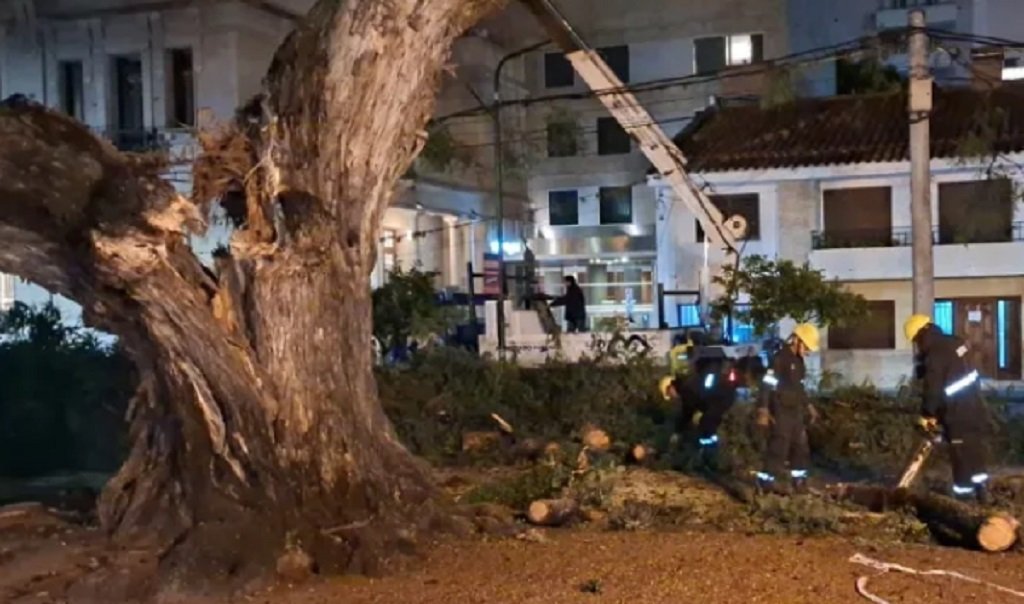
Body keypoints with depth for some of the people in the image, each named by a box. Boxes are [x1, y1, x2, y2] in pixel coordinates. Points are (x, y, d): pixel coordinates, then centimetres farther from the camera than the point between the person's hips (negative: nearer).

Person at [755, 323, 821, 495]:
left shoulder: (798, 361, 12)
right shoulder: (780, 359, -17)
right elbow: (767, 385, -21)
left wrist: (808, 405, 28)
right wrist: (763, 411, -25)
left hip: (795, 411, 9)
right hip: (781, 411, -9)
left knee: (801, 446, 13)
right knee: (779, 446, -8)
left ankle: (799, 480, 24)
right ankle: (768, 480, -1)